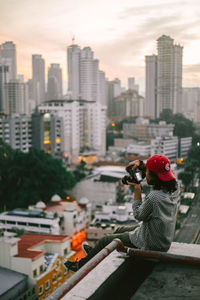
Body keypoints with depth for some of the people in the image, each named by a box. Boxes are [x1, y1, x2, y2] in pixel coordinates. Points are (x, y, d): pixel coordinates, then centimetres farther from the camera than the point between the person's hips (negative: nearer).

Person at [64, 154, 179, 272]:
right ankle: (96, 252, 53)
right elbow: (157, 172, 8)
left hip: (150, 244, -8)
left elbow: (139, 215, -17)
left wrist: (137, 190, -14)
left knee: (105, 241, 11)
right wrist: (141, 164, -6)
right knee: (120, 230, 29)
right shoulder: (174, 186, -12)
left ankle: (81, 265, 34)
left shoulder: (154, 197, -36)